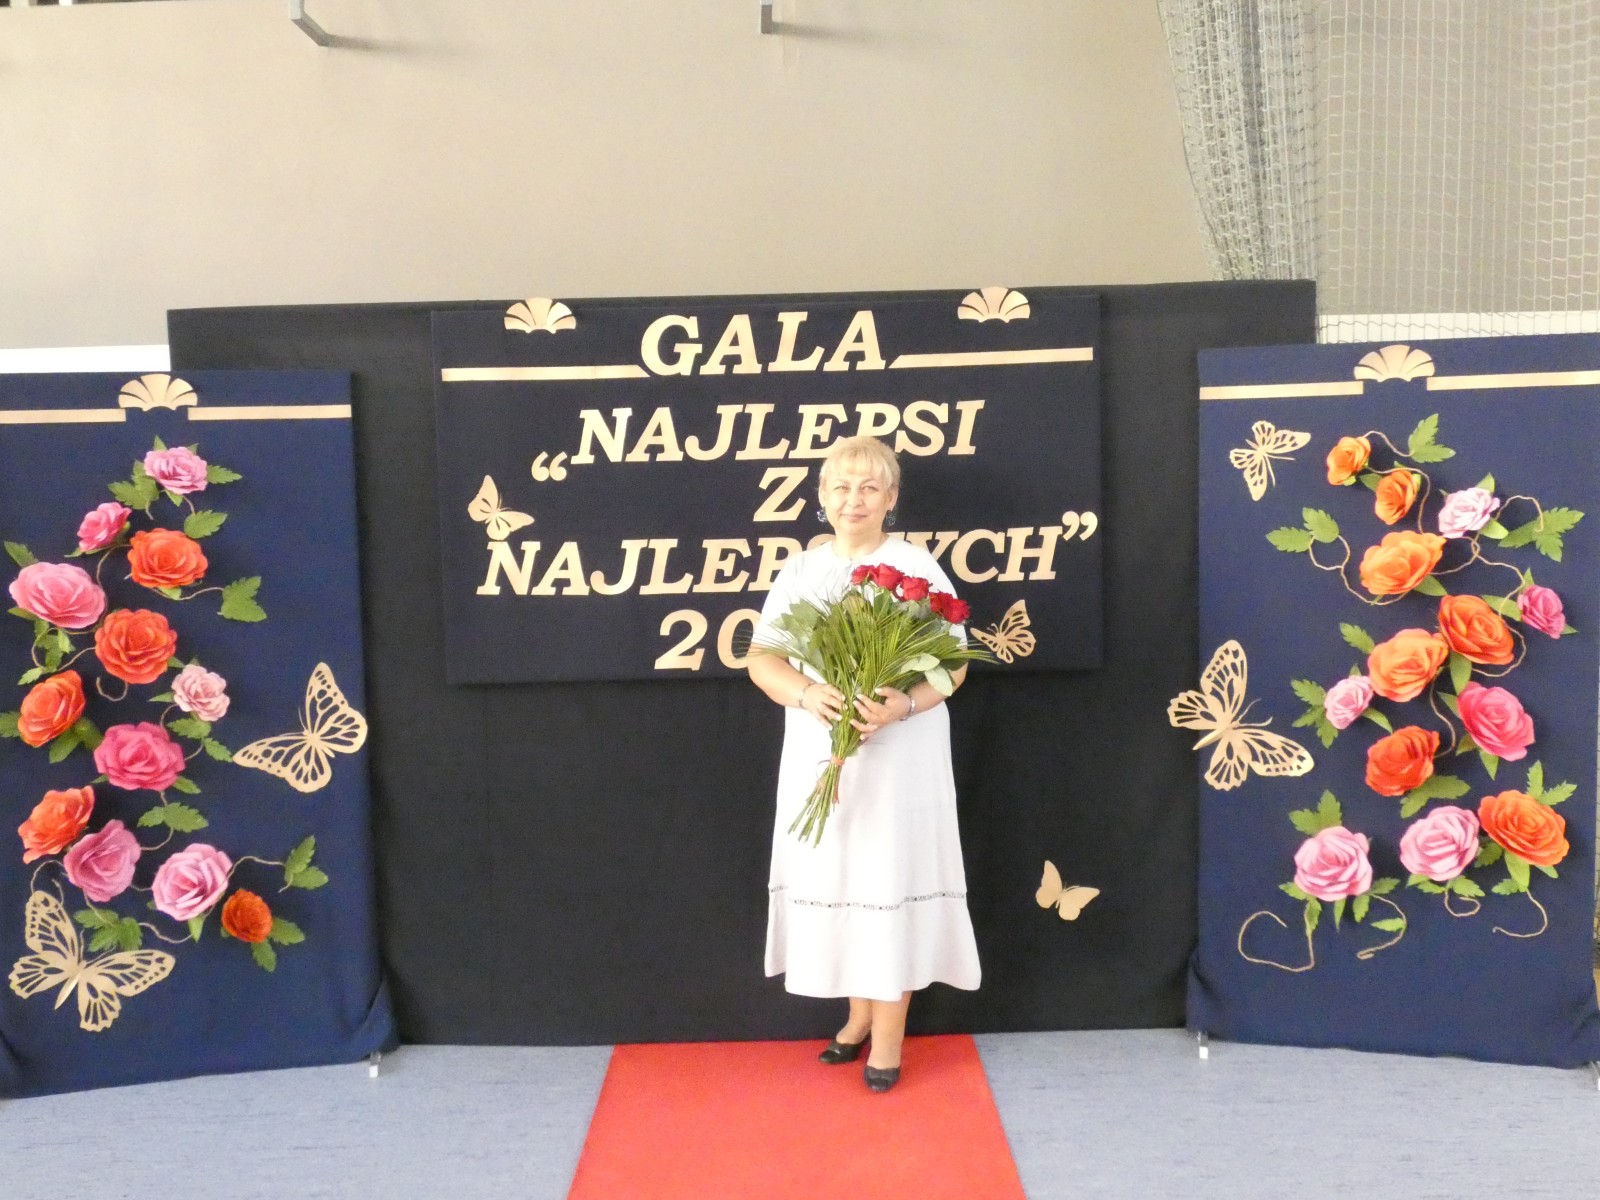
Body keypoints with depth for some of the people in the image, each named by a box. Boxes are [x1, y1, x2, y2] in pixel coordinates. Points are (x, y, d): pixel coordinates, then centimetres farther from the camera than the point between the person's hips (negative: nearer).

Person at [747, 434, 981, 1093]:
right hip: (820, 753, 4)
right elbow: (762, 660, 1)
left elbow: (953, 664, -6)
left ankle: (889, 1028, 14)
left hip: (900, 756, -3)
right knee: (835, 876, 10)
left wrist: (903, 705, -25)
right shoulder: (799, 571, 7)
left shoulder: (917, 567, -3)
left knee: (891, 880, 0)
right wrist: (807, 694, -20)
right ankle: (859, 1013, 28)